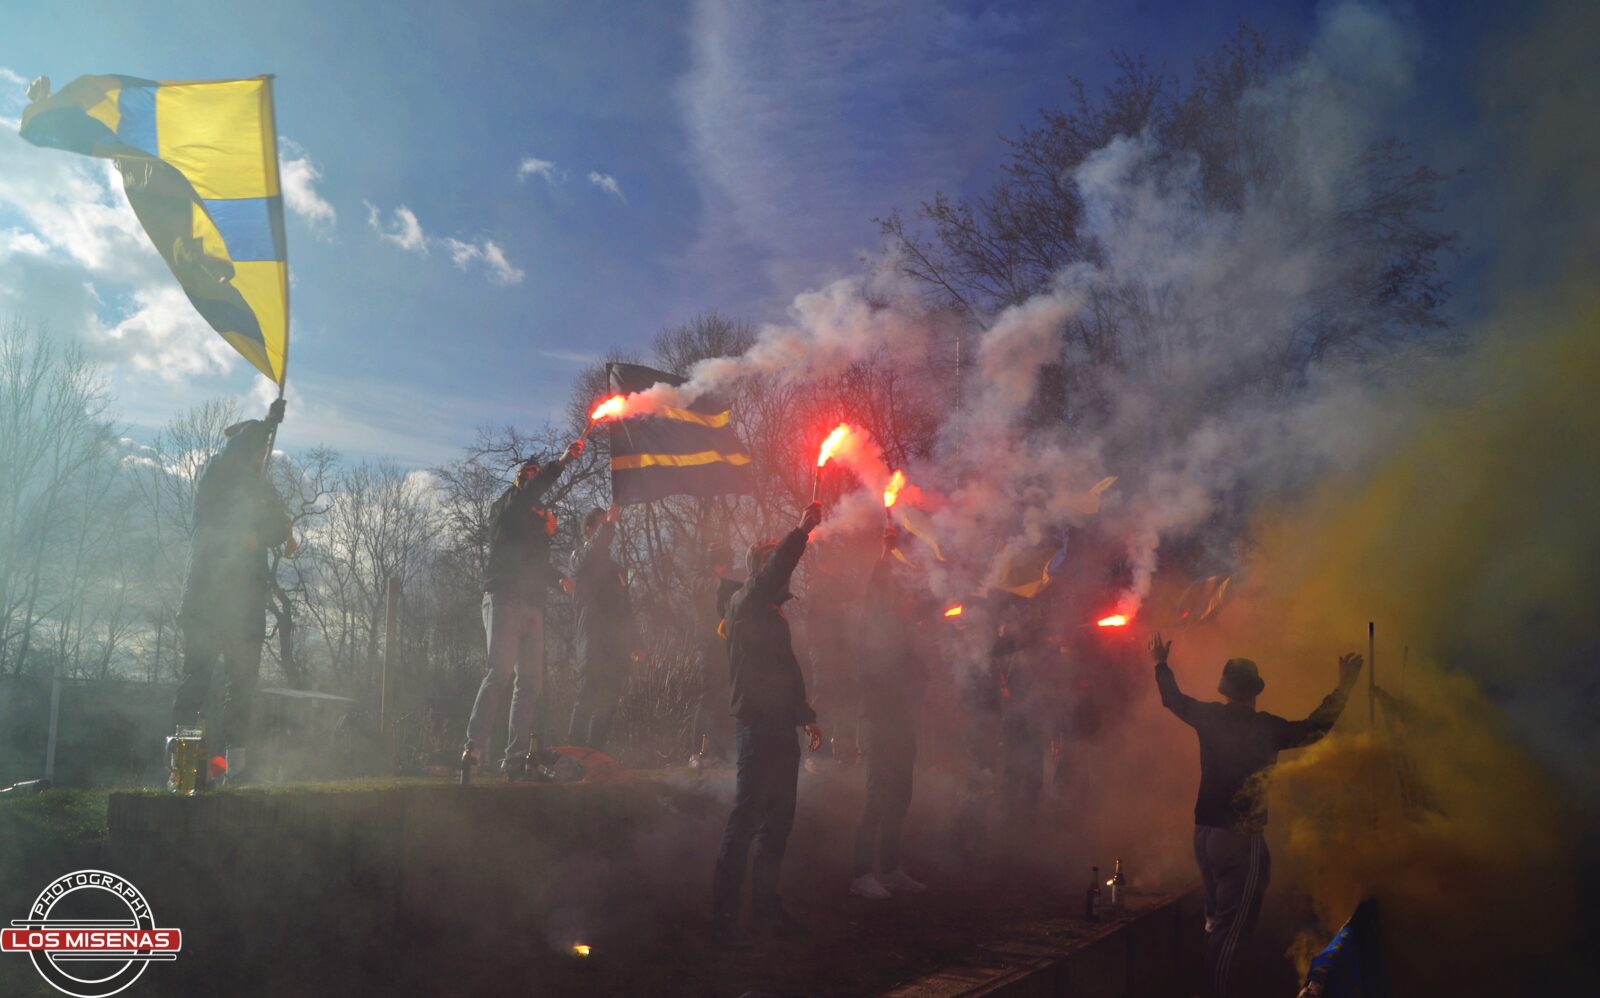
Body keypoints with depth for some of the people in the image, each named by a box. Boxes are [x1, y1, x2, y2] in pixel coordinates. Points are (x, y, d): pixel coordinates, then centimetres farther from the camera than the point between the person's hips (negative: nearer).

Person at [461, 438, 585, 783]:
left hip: (533, 606, 7)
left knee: (530, 682, -1)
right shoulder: (505, 507, 8)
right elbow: (528, 493, -15)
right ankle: (473, 748, -26)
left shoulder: (537, 518, 27)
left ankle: (516, 759, -3)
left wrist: (548, 531, 12)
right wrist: (562, 462, -20)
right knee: (500, 671, -21)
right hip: (504, 599, -7)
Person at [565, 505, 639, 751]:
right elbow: (594, 550, -22)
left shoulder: (612, 566, 27)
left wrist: (633, 644, 21)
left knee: (606, 704, 3)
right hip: (593, 644, -7)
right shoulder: (581, 557, 6)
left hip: (615, 647, 7)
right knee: (588, 700, -14)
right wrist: (609, 523, -24)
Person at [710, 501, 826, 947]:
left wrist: (806, 716, 25)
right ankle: (723, 916, -4)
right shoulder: (746, 603, -5)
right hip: (757, 724, -9)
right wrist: (802, 530, -24)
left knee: (778, 820, 12)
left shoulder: (773, 613, 21)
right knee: (745, 820, -8)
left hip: (781, 726, 9)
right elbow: (774, 569, -26)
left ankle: (766, 907, 21)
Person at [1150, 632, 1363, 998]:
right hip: (1241, 840, -6)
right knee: (1231, 932, -1)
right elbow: (1316, 727, -9)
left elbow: (1173, 699, 17)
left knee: (1217, 923, 26)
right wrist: (1343, 686, 0)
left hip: (1203, 834, 6)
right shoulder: (1265, 727, -14)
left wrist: (1161, 664, 33)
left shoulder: (1209, 716, 1)